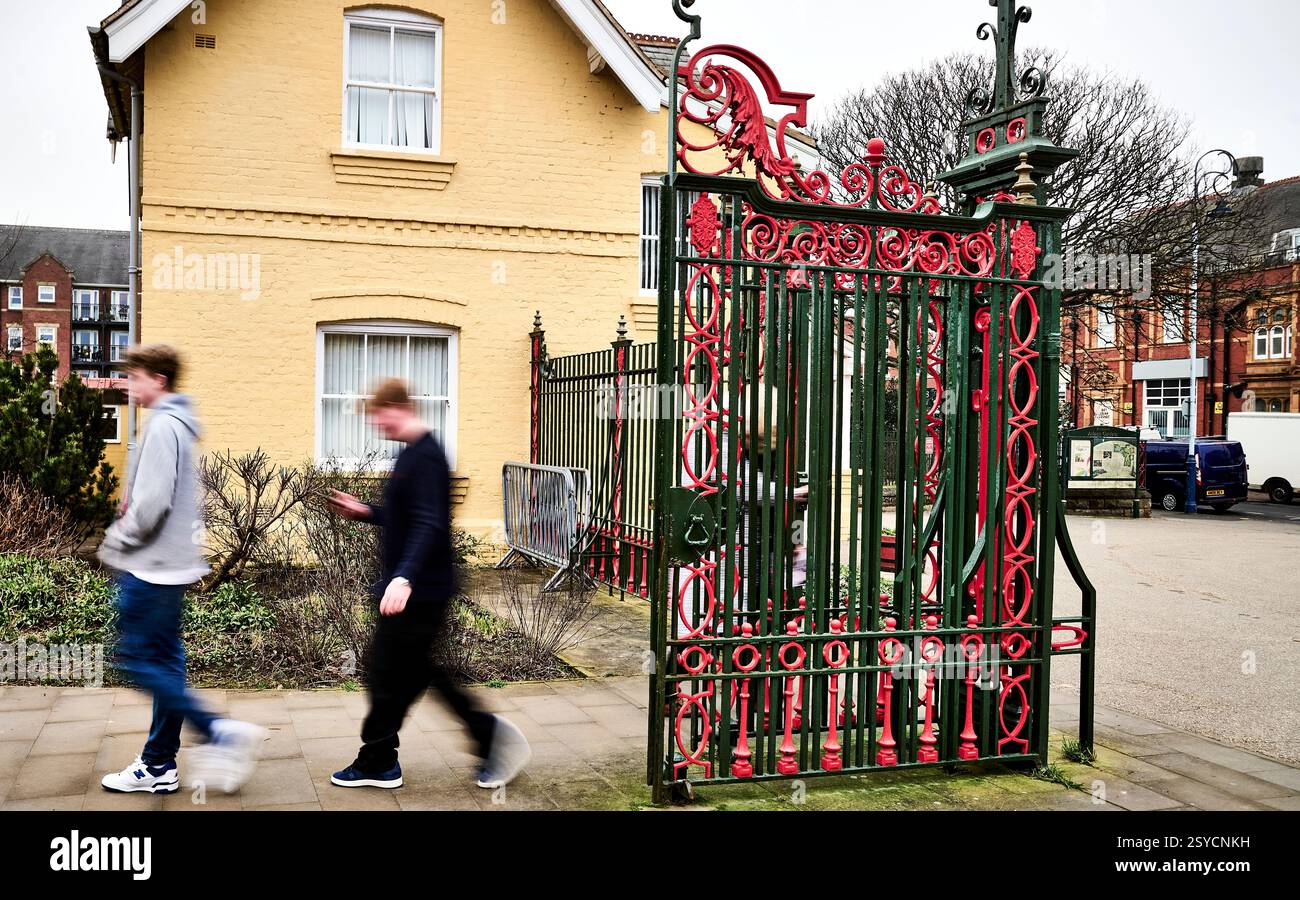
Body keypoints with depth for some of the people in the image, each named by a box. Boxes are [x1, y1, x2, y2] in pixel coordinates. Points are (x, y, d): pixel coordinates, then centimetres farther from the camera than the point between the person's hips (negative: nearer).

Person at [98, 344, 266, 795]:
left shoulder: (163, 425, -16)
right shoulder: (178, 423, 15)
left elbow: (152, 502, -23)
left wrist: (116, 541, -9)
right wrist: (130, 512, 11)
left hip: (151, 566, -10)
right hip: (170, 561, 10)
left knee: (137, 659, -5)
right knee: (163, 661, 12)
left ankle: (218, 731, -9)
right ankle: (159, 765, 20)